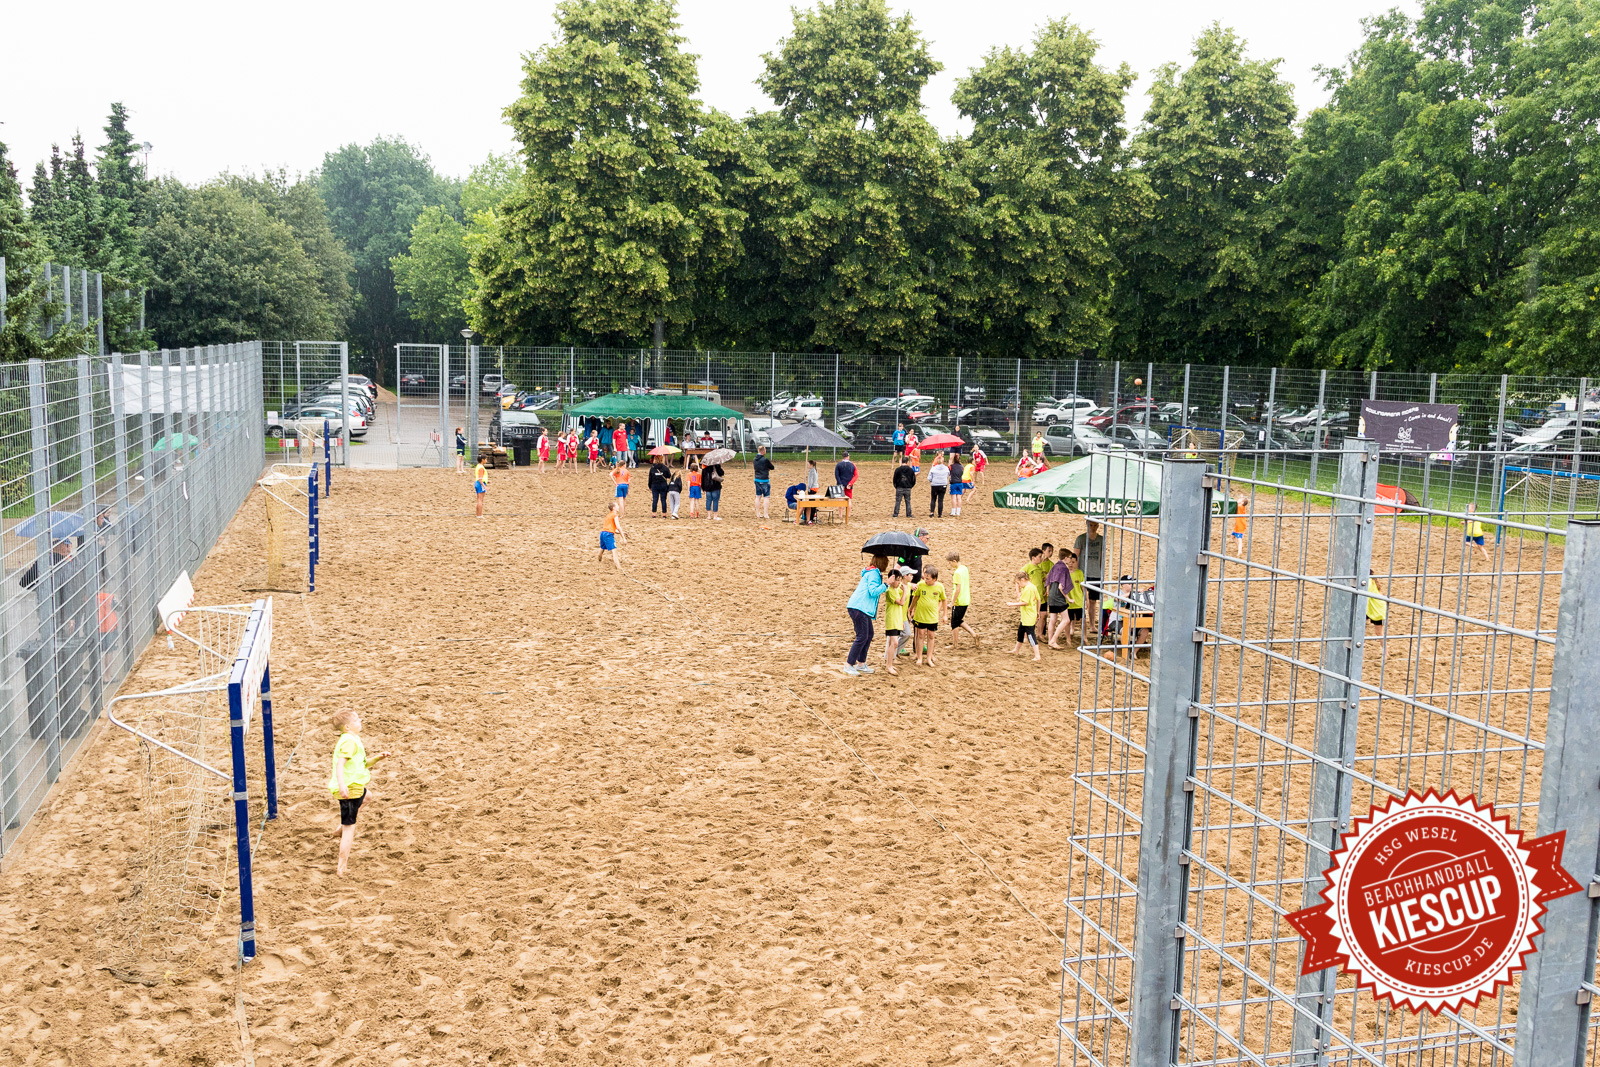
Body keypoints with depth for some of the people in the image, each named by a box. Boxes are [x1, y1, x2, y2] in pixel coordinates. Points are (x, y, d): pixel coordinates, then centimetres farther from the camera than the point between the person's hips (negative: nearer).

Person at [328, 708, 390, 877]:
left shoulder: (352, 740, 15)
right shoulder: (349, 741, -17)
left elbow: (363, 764, 22)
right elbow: (340, 763, -31)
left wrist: (377, 758, 9)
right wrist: (342, 785, -43)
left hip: (354, 787, 10)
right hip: (349, 790, -10)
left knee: (365, 795, 39)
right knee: (349, 828, -5)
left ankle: (343, 826, 30)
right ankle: (342, 868, -2)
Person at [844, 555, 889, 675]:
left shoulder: (874, 573, 21)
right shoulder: (873, 573, -10)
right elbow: (873, 592, -18)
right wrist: (886, 584, -14)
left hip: (863, 609, 11)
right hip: (858, 608, -11)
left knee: (869, 635, 14)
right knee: (862, 637, -8)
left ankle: (861, 663, 21)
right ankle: (848, 665, -3)